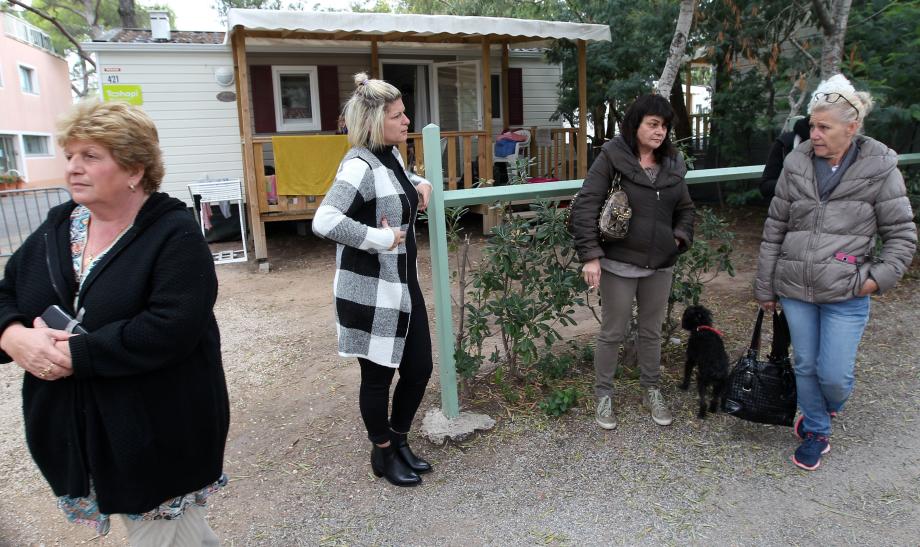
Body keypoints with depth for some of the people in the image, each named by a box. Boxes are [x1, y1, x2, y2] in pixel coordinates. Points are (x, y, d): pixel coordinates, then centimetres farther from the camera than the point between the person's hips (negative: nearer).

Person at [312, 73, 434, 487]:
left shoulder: (392, 155, 8)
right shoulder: (360, 166, -20)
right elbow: (324, 221, -33)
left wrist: (421, 184, 11)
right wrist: (383, 239, -27)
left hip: (403, 285, 9)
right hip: (371, 293, -9)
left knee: (419, 368, 15)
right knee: (378, 376, 9)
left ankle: (399, 441, 38)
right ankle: (383, 455, 32)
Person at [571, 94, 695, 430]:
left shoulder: (673, 164, 7)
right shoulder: (612, 158, -10)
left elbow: (685, 209, 19)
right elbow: (584, 207, -15)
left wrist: (681, 237, 1)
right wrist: (590, 255, -20)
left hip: (661, 265, 5)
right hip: (619, 263, -5)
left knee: (652, 331, 17)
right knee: (613, 333, 7)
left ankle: (651, 391, 35)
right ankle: (603, 395, 25)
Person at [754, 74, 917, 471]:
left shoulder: (879, 169, -6)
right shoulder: (797, 164, 0)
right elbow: (774, 230, 5)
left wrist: (881, 277, -12)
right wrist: (765, 286, 7)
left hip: (845, 294, -2)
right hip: (795, 289, 2)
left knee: (834, 374, 0)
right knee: (805, 366, 12)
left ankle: (830, 408, 36)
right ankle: (816, 433, 33)